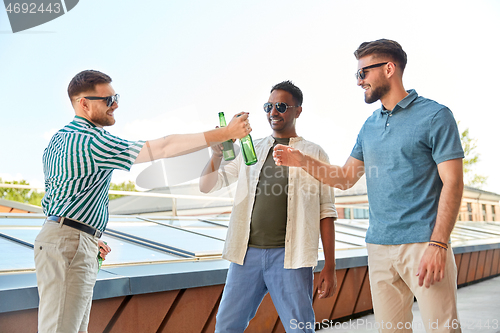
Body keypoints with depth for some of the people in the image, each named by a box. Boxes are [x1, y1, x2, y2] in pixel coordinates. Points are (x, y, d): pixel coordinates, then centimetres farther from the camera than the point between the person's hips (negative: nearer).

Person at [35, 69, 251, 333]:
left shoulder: (59, 138, 16)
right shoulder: (93, 142, -17)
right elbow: (162, 148, -21)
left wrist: (87, 238, 21)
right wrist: (225, 133, -19)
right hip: (67, 245, -10)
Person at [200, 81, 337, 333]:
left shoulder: (314, 154, 6)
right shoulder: (251, 150, 14)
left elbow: (326, 212, 4)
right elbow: (207, 186, 12)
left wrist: (329, 267, -1)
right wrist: (217, 153, -8)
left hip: (288, 256, -3)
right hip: (247, 254, 3)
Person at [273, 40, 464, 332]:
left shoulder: (434, 115, -4)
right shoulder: (369, 126, 15)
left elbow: (452, 182, -9)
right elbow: (346, 178, 15)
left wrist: (438, 244, -18)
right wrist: (302, 160, 0)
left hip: (423, 243, -5)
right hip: (379, 246, 6)